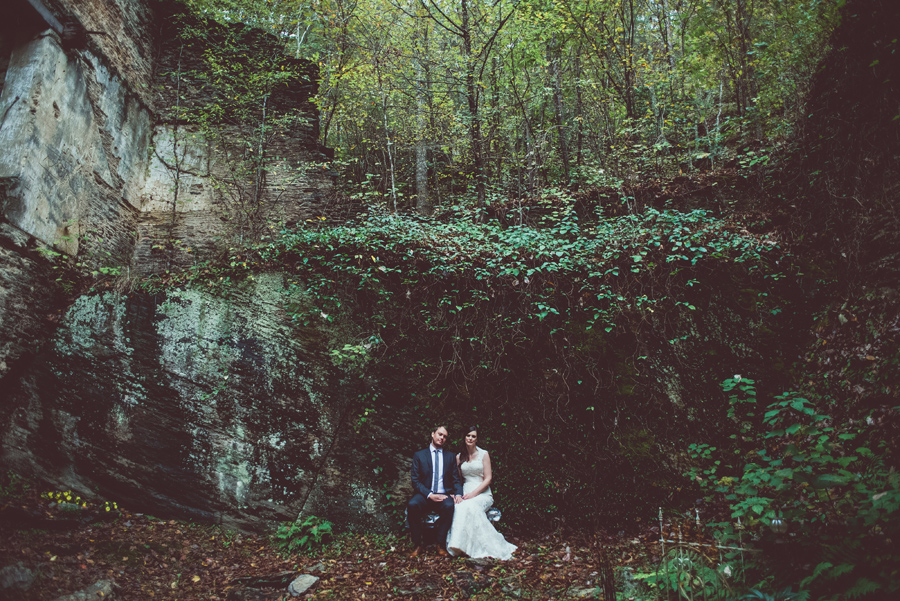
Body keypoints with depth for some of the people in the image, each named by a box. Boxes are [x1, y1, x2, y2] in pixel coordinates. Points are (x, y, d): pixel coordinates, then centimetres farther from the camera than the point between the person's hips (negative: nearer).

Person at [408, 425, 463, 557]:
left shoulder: (450, 456, 16)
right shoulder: (419, 456, 9)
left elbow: (456, 479, 13)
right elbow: (415, 481, 2)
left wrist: (458, 494, -10)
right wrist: (430, 495, -14)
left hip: (444, 495, 1)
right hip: (425, 495, -1)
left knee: (449, 506, -35)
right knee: (412, 505, -34)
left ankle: (441, 545, -19)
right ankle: (417, 545, -18)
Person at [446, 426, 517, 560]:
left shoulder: (484, 454, 5)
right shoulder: (459, 457, 15)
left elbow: (488, 478, -1)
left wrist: (474, 493, -14)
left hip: (482, 494, -3)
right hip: (466, 493, 3)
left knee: (470, 506, -37)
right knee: (458, 508, -34)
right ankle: (459, 546, -31)